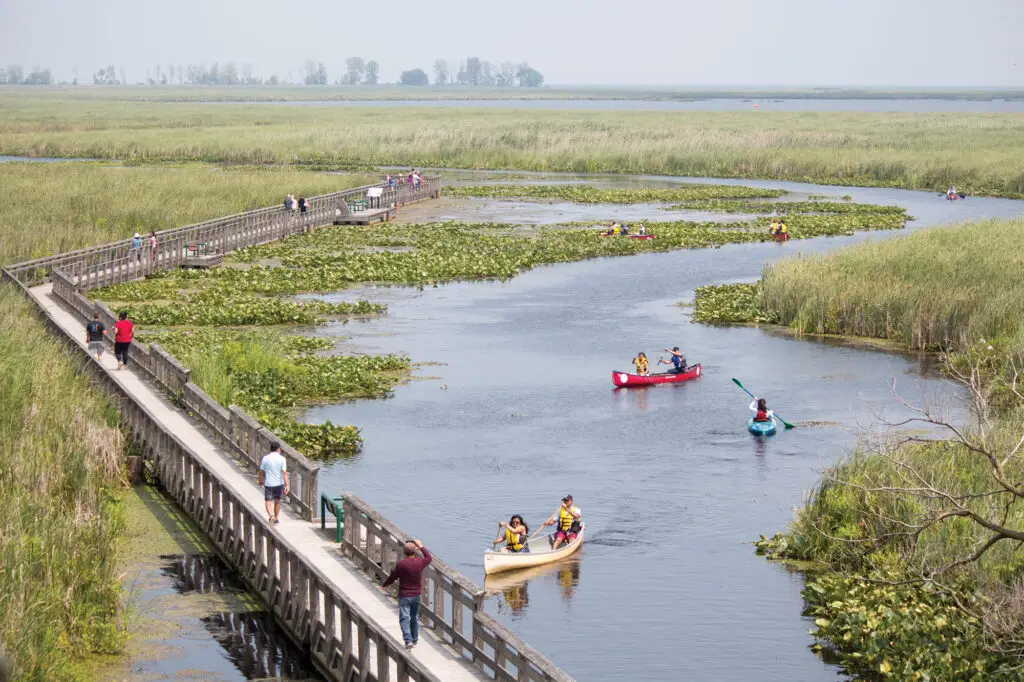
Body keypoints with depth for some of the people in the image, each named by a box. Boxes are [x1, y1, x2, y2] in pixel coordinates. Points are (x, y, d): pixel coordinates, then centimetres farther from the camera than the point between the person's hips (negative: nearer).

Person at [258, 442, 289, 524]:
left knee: (268, 501, 2)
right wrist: (286, 485, -12)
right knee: (277, 501, 18)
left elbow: (261, 471, 1)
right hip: (279, 483, 1)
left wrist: (261, 480, 19)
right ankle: (276, 518, 27)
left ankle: (270, 515, -22)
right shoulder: (282, 459, -7)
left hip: (268, 483, -1)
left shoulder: (265, 458, -5)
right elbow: (284, 473, -13)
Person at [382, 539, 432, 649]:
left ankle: (408, 640, -19)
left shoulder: (402, 564, -19)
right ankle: (415, 640, 28)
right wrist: (421, 547, 25)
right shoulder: (420, 562, -7)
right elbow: (429, 558, 17)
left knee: (405, 618, -5)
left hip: (405, 596, -5)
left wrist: (384, 584, 13)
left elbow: (392, 577, -6)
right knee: (414, 618, 18)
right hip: (417, 594, 5)